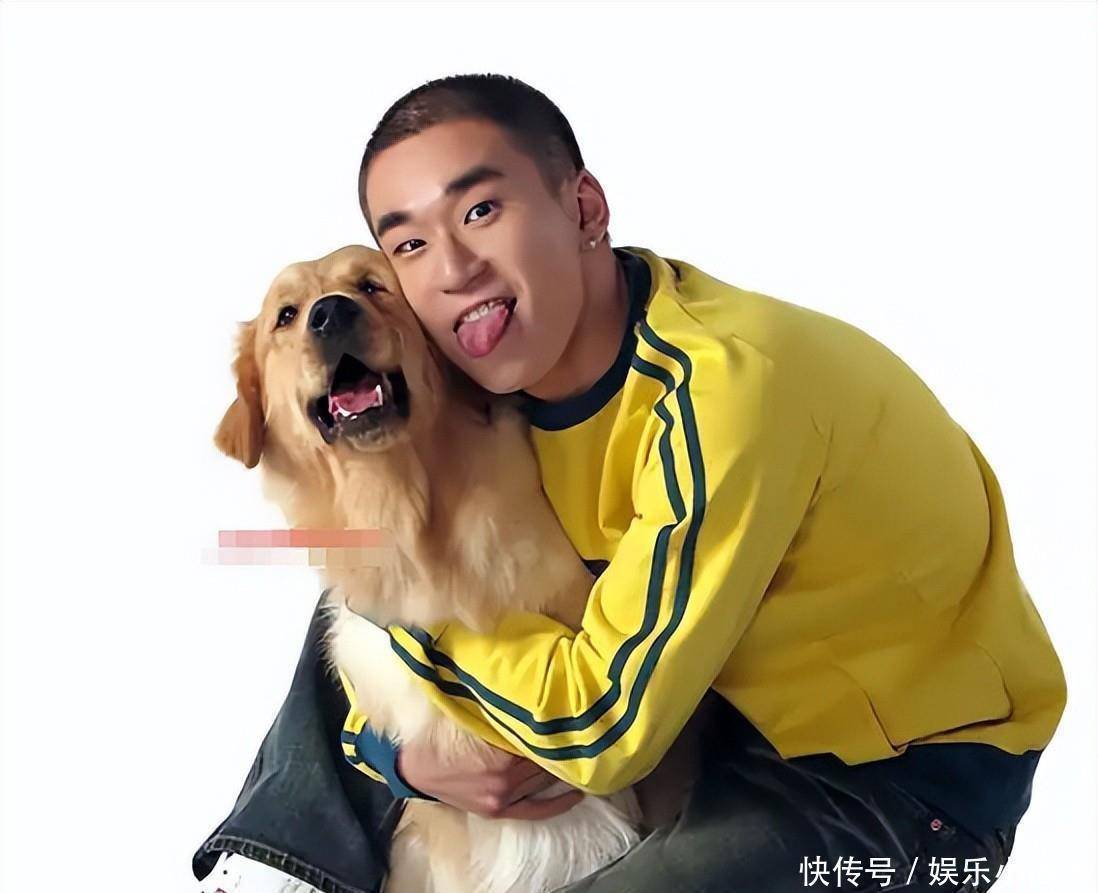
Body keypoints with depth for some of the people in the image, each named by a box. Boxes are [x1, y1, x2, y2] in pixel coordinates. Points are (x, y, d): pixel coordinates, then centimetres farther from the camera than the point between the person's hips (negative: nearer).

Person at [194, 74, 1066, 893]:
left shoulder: (724, 386, -31)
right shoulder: (516, 371, -8)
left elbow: (598, 728, -28)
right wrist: (399, 746, -15)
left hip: (911, 759, -7)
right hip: (731, 694, 7)